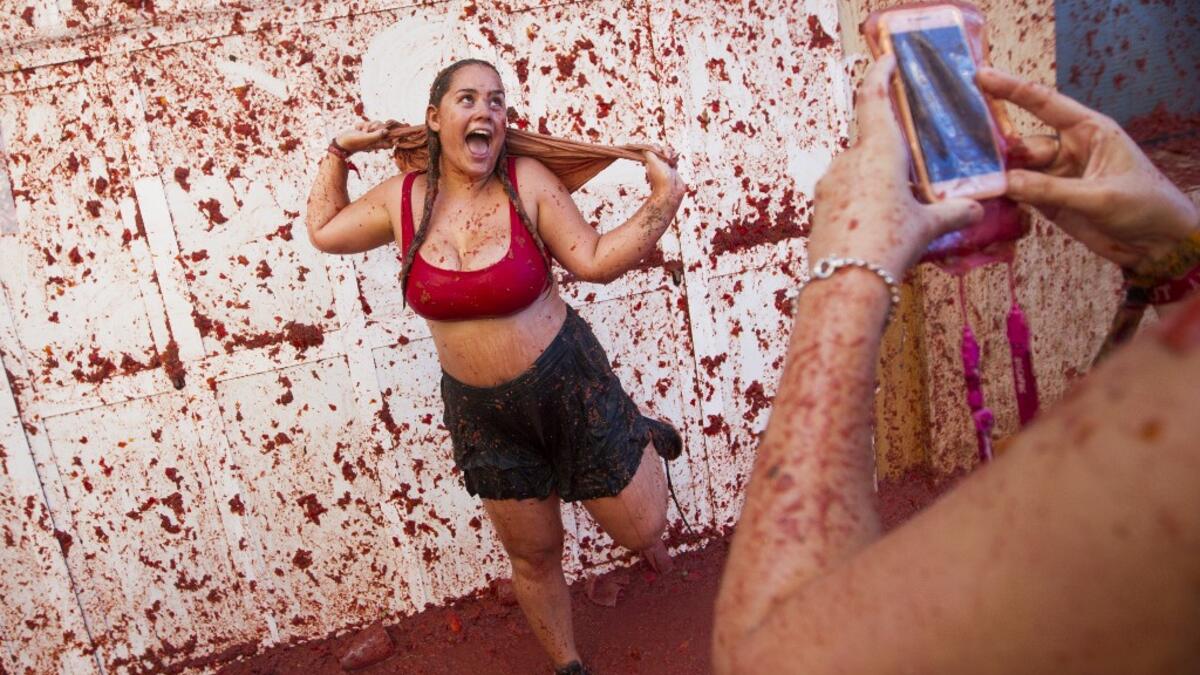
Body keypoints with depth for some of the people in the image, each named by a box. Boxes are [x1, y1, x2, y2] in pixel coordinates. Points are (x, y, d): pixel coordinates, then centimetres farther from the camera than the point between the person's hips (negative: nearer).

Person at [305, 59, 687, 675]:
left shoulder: (527, 183, -13)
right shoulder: (402, 199, -5)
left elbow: (596, 260, -13)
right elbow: (324, 231, 12)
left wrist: (664, 198, -20)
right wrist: (338, 153, 8)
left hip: (567, 382, -2)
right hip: (480, 411, 2)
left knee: (643, 531, 8)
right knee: (533, 555, 16)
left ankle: (640, 441, 41)